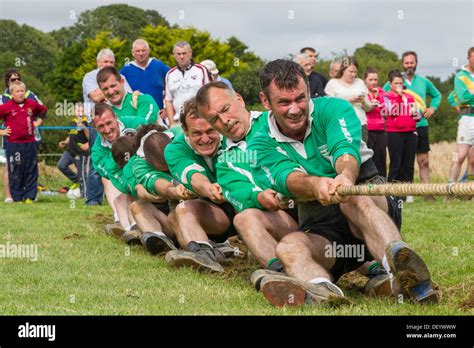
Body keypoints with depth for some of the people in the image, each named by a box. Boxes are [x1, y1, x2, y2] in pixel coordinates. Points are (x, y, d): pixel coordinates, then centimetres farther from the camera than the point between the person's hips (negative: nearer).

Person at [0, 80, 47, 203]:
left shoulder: (32, 104, 6)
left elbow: (44, 110, 23)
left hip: (30, 143, 3)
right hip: (14, 144, -3)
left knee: (31, 172, 5)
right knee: (15, 172, 0)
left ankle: (29, 197, 10)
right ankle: (17, 197, 5)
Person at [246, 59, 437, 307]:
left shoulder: (334, 109, -1)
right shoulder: (261, 146, 3)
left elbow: (346, 151, -22)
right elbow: (288, 178, -19)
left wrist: (346, 176, -49)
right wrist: (316, 185, -45)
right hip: (321, 232, 2)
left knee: (354, 198, -37)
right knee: (288, 246, -32)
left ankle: (400, 261, -66)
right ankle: (321, 289, -66)